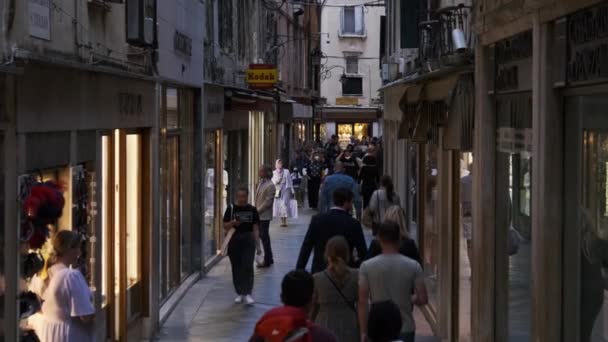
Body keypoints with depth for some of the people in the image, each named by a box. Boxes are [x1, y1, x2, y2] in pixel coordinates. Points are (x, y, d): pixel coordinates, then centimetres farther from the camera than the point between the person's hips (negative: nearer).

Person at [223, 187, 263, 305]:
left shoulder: (252, 210, 3)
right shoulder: (231, 209, 1)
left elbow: (256, 229, 5)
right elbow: (225, 226, 3)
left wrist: (258, 245, 2)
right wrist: (232, 223, -18)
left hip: (248, 240, -1)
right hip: (234, 240, 1)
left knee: (248, 266, -8)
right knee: (236, 268, 7)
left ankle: (248, 293, -7)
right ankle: (239, 293, 17)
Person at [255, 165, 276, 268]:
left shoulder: (270, 185, -16)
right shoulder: (261, 182, 10)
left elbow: (268, 201, -18)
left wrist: (258, 210, -16)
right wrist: (256, 210, 8)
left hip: (264, 215, -8)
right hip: (259, 215, 8)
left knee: (264, 237, -1)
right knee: (263, 236, 15)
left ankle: (267, 261, 8)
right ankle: (269, 259, 26)